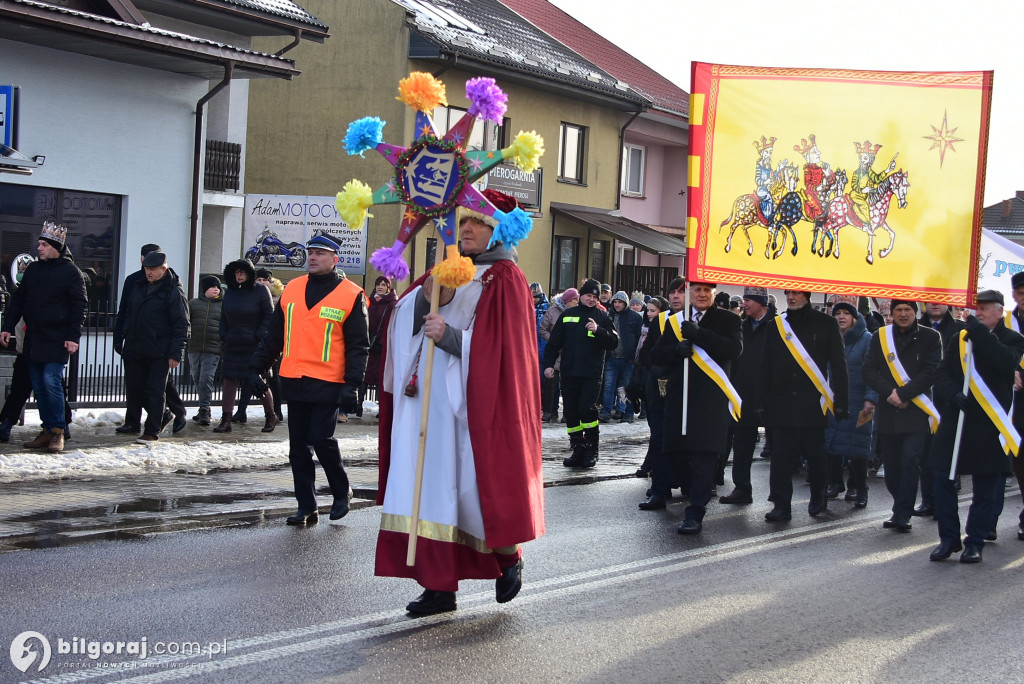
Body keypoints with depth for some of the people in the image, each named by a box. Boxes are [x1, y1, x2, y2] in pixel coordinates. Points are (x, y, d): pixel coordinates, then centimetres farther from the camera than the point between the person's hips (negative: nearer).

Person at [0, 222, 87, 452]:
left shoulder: (70, 271, -5)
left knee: (51, 381, -14)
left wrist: (74, 336, -13)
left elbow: (80, 305, -7)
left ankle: (58, 431, -5)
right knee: (38, 386, 7)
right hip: (34, 339, 6)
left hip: (57, 340, -6)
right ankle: (47, 430, 14)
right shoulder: (33, 269, 12)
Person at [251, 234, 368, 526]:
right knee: (298, 447, 7)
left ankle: (342, 492, 16)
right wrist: (256, 368, 11)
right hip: (293, 382, 5)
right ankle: (307, 507, 16)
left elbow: (358, 346, -4)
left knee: (321, 440, -9)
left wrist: (352, 384, -13)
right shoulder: (291, 289, 11)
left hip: (328, 384, -5)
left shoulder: (351, 295, -3)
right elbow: (273, 334, 16)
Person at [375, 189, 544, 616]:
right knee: (433, 488, 3)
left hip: (474, 403, -6)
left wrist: (451, 337, -21)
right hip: (429, 400, 6)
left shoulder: (503, 279, -2)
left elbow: (498, 345, -11)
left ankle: (509, 554, 24)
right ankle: (440, 586, 8)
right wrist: (428, 295, -12)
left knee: (479, 483, -4)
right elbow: (407, 317, 7)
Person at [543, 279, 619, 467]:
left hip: (592, 374, -3)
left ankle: (592, 450, 2)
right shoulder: (567, 315, 10)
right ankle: (578, 450, 14)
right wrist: (549, 364, 1)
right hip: (569, 372, 3)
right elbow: (554, 342, 11)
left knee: (587, 409, -12)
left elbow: (613, 342, -2)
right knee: (570, 411, 4)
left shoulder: (602, 317, 6)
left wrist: (598, 330, -17)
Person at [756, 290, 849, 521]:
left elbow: (839, 366, 2)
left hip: (813, 405, -2)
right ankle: (781, 506, 3)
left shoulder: (826, 324, 3)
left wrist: (841, 403, -4)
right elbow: (765, 368, 11)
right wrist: (761, 403, 5)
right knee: (781, 457, -2)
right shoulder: (776, 325, 10)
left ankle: (818, 499, 26)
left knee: (816, 456, 6)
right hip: (782, 405, 2)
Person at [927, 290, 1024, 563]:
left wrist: (980, 333, -22)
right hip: (955, 420, 3)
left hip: (989, 425, -3)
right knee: (942, 479, 1)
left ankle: (975, 542, 13)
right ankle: (949, 538, 14)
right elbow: (942, 374, 4)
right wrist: (953, 395, -15)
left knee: (986, 487, 3)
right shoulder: (960, 338, 12)